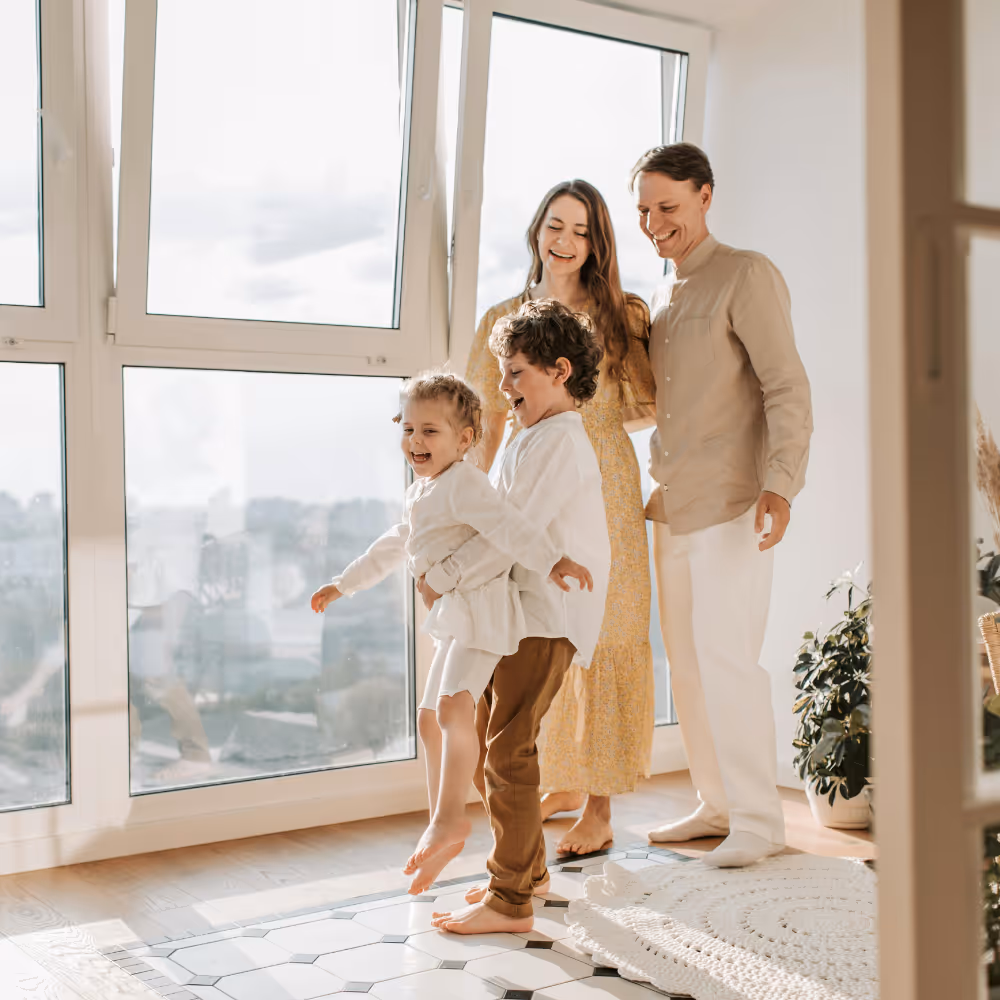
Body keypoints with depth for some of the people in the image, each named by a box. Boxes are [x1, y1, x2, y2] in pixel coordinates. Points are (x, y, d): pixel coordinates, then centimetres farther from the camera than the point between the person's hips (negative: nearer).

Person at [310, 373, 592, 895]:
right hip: (452, 616, 11)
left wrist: (552, 561, -43)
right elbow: (394, 546, 32)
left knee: (454, 707, -28)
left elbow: (508, 525, -29)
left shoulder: (463, 484, -14)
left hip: (482, 607, -11)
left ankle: (449, 818, -28)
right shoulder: (420, 492, 18)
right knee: (430, 719, 17)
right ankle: (442, 826, 28)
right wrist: (344, 584, 40)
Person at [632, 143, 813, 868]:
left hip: (731, 503, -8)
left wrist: (782, 482, -25)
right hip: (672, 508, 8)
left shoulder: (747, 276, -6)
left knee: (727, 658, -9)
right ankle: (718, 805, 22)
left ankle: (759, 820, 3)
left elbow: (787, 387, -14)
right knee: (687, 661, 10)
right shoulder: (661, 297, 18)